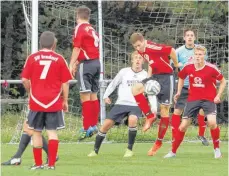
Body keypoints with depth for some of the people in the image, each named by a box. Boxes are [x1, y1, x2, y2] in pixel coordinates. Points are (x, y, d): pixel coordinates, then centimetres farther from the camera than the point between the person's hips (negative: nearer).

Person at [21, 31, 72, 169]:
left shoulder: (32, 58, -1)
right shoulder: (59, 59, -1)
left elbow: (25, 80, -2)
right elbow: (65, 83, 0)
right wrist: (65, 101, 9)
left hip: (36, 101, 1)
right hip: (54, 102, -1)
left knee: (37, 132, 9)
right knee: (52, 131, 3)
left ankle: (38, 164, 10)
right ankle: (51, 164, -4)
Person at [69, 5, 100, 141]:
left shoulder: (80, 28, -5)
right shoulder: (92, 30, 15)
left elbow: (77, 48, -11)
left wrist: (71, 65, -11)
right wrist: (78, 62, 21)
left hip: (86, 64, -7)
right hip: (96, 62, 7)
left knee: (85, 96, -9)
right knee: (93, 95, 12)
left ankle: (87, 128, -13)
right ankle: (94, 125, 16)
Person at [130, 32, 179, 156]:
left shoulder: (152, 47, -22)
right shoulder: (141, 51, 3)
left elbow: (171, 50, -22)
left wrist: (176, 65, -7)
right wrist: (148, 77, 8)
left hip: (166, 77, -8)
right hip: (155, 77, 8)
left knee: (164, 110, -1)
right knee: (136, 89, -17)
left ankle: (159, 142, 6)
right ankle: (150, 116, -6)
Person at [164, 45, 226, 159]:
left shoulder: (211, 68, -14)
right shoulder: (188, 67, -5)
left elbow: (223, 81, -1)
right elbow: (181, 77, 17)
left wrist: (218, 96, -8)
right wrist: (178, 92, 9)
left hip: (209, 99, -3)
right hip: (193, 99, 3)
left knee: (212, 122, -26)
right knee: (183, 126, 2)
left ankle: (217, 149, -6)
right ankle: (173, 151, 16)